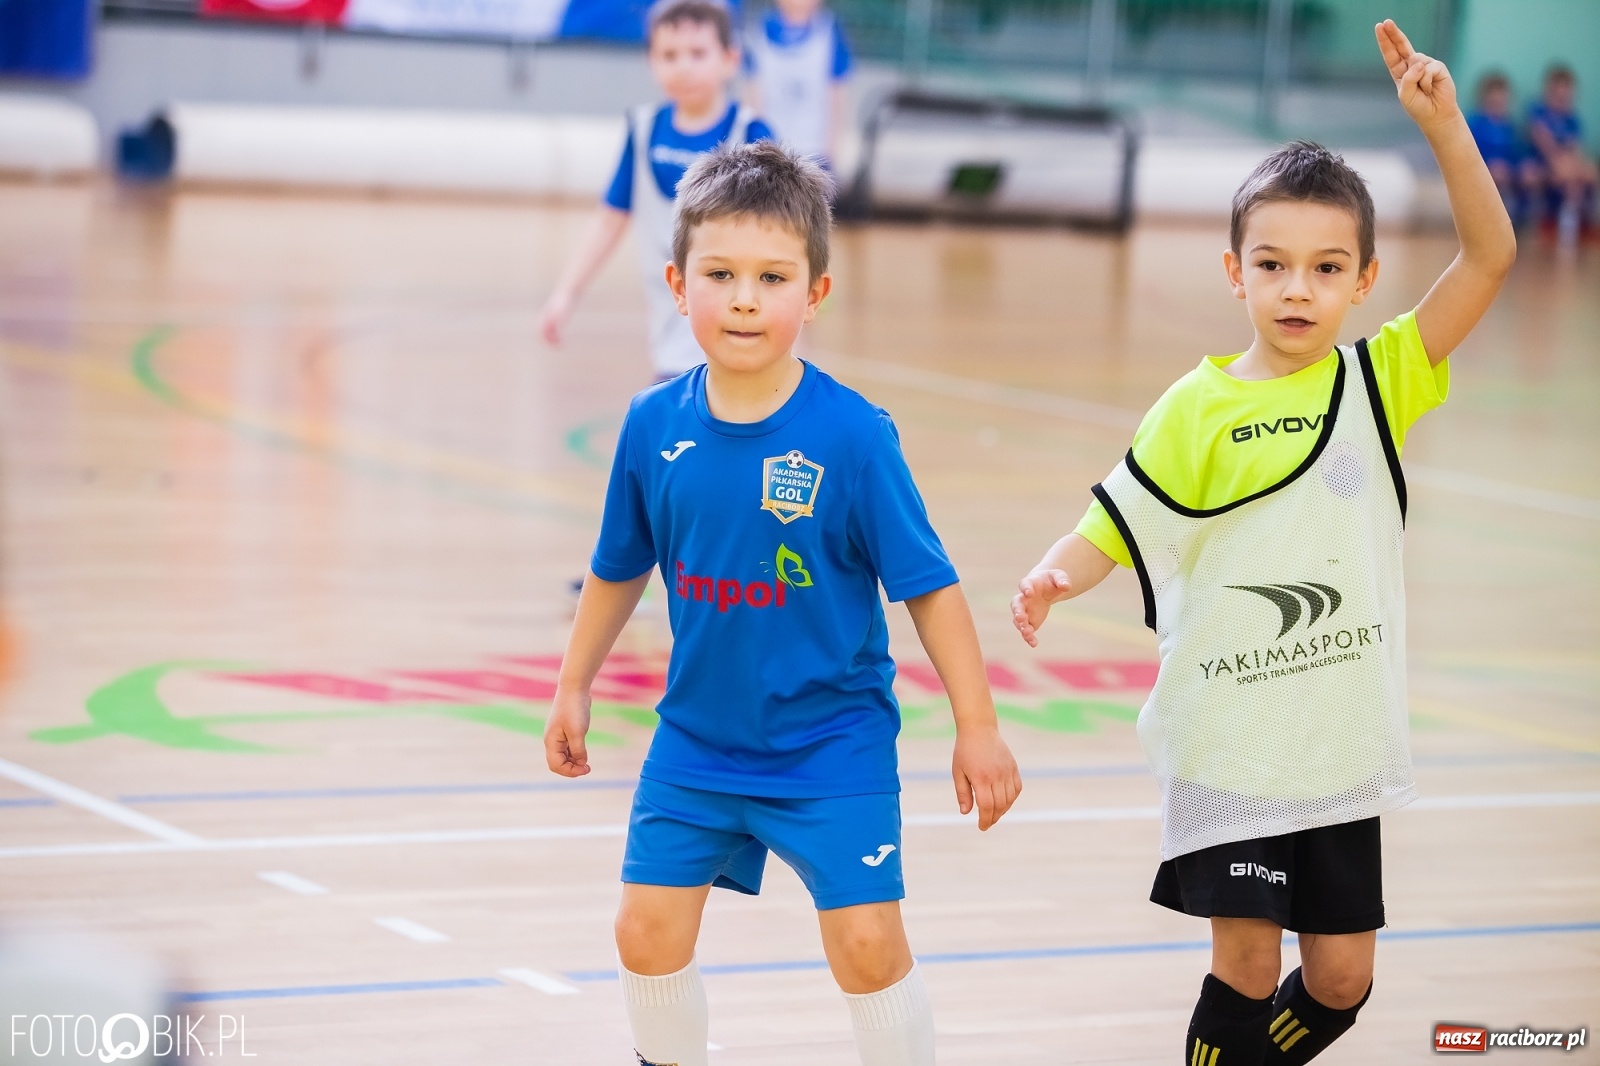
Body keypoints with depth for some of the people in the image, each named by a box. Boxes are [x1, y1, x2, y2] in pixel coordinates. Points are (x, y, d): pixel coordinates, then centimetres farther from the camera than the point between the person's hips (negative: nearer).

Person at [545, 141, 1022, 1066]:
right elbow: (620, 568, 10)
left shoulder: (851, 434, -17)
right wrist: (575, 687, 18)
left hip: (831, 744, -4)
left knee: (868, 942, -8)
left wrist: (977, 725, -10)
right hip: (697, 739, 4)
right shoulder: (655, 425, -6)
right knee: (649, 927, 3)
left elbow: (928, 586, -11)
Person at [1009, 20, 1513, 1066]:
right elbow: (1115, 526, -7)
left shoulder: (1379, 381, 0)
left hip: (1341, 743, 3)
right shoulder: (1199, 408, -5)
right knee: (1246, 964, -2)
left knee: (1340, 980, 8)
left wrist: (1444, 125, -18)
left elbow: (1490, 256, -7)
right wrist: (1056, 577, -29)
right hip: (1228, 740, -2)